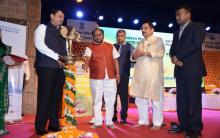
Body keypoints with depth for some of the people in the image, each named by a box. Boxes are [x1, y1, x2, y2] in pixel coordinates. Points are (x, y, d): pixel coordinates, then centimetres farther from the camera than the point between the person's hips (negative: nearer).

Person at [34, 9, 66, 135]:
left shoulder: (61, 33, 22)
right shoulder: (43, 27, 5)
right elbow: (39, 45, -10)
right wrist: (56, 57, -15)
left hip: (59, 67, 6)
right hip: (46, 66, -6)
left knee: (56, 96, 5)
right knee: (44, 96, -6)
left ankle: (54, 125, 13)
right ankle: (40, 127, 1)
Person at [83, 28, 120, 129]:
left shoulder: (110, 46, 11)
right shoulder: (90, 48, 2)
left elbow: (115, 61, 12)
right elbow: (87, 58, -17)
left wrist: (118, 74, 5)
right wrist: (86, 65, -39)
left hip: (110, 77, 2)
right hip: (96, 78, -2)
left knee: (110, 100, 5)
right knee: (97, 100, 5)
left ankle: (109, 121, 17)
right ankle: (97, 122, 16)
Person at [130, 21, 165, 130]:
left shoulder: (158, 40, 6)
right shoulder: (140, 43, 23)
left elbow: (160, 53, -11)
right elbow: (133, 57, 17)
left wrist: (144, 53, -12)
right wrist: (135, 55, -6)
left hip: (153, 74, -6)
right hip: (140, 74, 6)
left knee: (155, 98, -3)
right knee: (140, 98, 5)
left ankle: (157, 123, 5)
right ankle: (143, 121, 16)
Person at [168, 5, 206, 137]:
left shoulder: (198, 26, 2)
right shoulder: (177, 32, 23)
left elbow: (196, 44, -12)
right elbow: (173, 49, 16)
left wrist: (178, 56, -10)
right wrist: (174, 58, -7)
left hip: (193, 68, -7)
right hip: (180, 70, 7)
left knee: (194, 99, -5)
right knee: (181, 99, 6)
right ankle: (184, 125, 12)